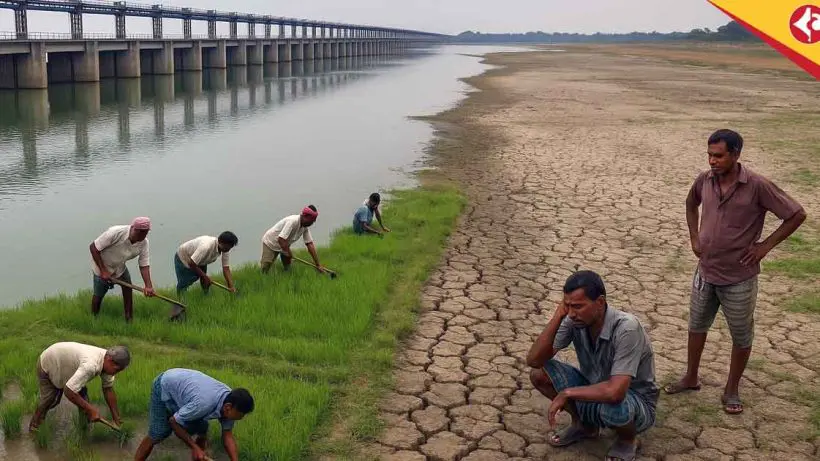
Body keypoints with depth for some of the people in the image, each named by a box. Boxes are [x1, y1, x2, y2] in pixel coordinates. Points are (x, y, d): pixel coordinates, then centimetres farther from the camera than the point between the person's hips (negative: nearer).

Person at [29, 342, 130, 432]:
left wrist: (116, 418, -5)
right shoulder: (91, 365, -46)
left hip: (66, 365, 7)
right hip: (48, 366, -7)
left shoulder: (107, 360, -19)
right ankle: (34, 427, 25)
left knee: (83, 397, -3)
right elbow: (68, 391, -46)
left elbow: (108, 389, -8)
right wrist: (91, 409, -35)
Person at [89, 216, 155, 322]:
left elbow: (144, 265, -16)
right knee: (98, 295, 6)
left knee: (128, 289, -2)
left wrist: (148, 286, -31)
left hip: (119, 266, 5)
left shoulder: (144, 243, -21)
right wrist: (103, 271, -29)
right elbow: (93, 247, -30)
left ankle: (129, 320, 11)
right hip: (102, 267, -4)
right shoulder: (115, 233, -38)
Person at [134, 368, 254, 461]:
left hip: (182, 383, 7)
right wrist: (194, 447, -21)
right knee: (157, 435, -6)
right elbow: (173, 422, -27)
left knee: (202, 430, 0)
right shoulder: (204, 404, -42)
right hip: (164, 387, -6)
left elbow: (228, 436, -11)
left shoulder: (229, 400, -20)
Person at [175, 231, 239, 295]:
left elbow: (226, 268, -17)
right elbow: (191, 263, -37)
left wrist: (231, 286, -26)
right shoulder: (206, 246, -42)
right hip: (183, 259, -7)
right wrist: (205, 276, -28)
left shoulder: (224, 249, -19)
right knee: (184, 284, -3)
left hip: (201, 262, 7)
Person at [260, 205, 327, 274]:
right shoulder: (292, 221, -34)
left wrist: (318, 265, -9)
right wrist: (290, 255, -28)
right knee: (264, 270, -13)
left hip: (284, 246, 8)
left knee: (288, 268, -2)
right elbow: (281, 239, -40)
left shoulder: (305, 227, -10)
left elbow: (310, 244, -7)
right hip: (270, 242, -8)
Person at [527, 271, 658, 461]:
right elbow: (533, 360, -19)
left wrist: (566, 393, -30)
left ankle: (627, 440, -1)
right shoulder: (574, 321, -15)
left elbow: (615, 392, -41)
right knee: (539, 374, -12)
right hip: (595, 392, 5)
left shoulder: (626, 328, -33)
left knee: (613, 407, -39)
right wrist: (558, 317, -28)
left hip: (636, 401, -5)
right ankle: (584, 424, 13)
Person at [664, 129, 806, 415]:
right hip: (705, 271, 5)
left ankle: (732, 389, 30)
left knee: (741, 336, 11)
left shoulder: (757, 186, -20)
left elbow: (797, 215, -13)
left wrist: (766, 245, -13)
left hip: (739, 278, -4)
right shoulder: (704, 180, -6)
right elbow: (691, 204, 18)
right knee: (697, 326, 19)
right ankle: (691, 378, 38)